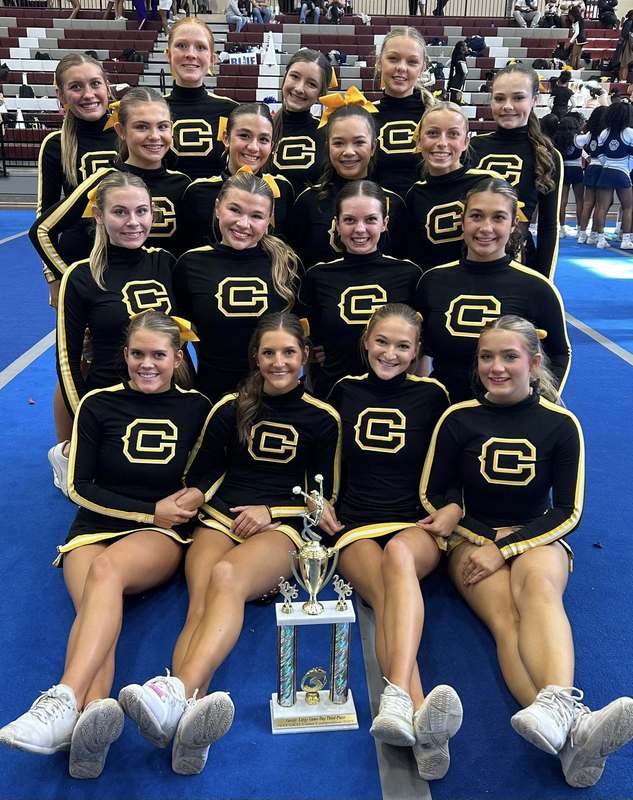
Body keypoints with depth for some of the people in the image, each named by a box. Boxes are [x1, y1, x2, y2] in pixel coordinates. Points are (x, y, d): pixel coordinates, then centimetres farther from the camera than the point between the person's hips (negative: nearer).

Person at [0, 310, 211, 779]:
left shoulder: (196, 407, 9)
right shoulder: (99, 405, 8)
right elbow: (81, 486, 5)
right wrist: (148, 511, -4)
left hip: (162, 536, -1)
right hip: (95, 528, 1)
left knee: (107, 569, -37)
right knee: (93, 604, -33)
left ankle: (64, 702, -54)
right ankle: (89, 716, -59)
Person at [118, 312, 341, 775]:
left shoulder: (322, 419, 13)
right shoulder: (231, 408, 17)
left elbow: (322, 497, 14)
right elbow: (203, 472, 20)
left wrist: (270, 511, -3)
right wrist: (192, 497, -4)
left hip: (279, 527, -2)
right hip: (222, 518, 2)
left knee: (226, 577, -38)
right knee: (201, 602, -32)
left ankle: (179, 694, -60)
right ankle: (189, 712, -58)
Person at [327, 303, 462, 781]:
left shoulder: (432, 395, 10)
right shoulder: (344, 392, 13)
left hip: (418, 527, 0)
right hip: (357, 528, 1)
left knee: (398, 553, -39)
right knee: (385, 592, -34)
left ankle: (397, 700, -58)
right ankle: (422, 725, -56)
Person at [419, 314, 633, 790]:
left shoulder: (561, 424, 1)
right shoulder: (458, 419, 2)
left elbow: (568, 512, 0)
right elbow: (433, 495, 7)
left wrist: (505, 550, -12)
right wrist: (470, 526, -9)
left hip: (538, 538, 1)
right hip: (473, 538, 0)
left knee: (538, 586, -37)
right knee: (504, 616, -32)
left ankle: (556, 704, -63)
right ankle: (573, 729, -59)